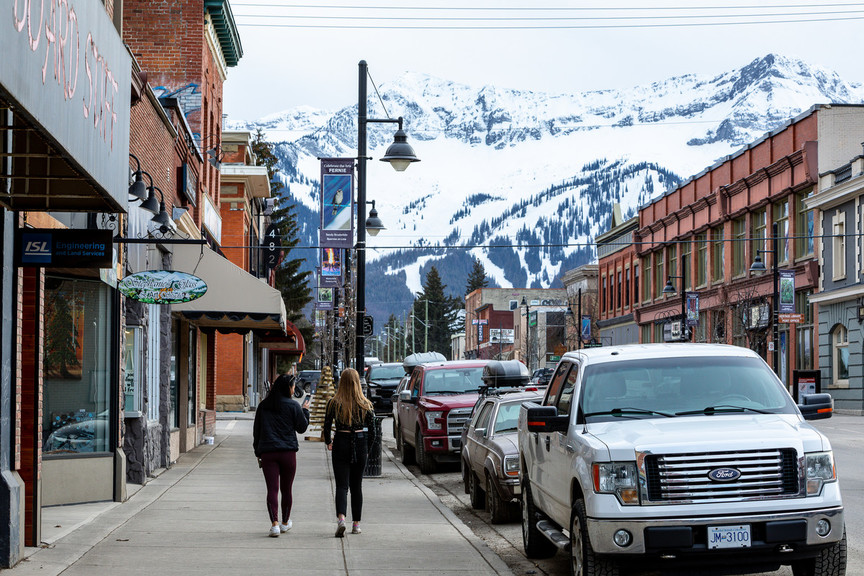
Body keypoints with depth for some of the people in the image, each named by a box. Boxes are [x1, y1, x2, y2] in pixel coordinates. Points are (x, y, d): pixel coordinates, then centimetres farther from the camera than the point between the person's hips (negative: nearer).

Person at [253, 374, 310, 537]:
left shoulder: (263, 406, 8)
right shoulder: (293, 405, -3)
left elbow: (256, 431, 11)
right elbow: (302, 428, 4)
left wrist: (258, 453, 18)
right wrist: (305, 411, 19)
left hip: (267, 452, 2)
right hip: (288, 452, -2)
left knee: (272, 489, -4)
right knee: (286, 489, 13)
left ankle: (274, 523, -17)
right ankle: (285, 523, 26)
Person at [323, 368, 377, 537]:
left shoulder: (333, 403, -4)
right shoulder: (366, 405, -2)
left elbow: (327, 427, -1)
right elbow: (372, 431, 1)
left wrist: (328, 443, 18)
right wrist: (367, 449, 16)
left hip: (341, 444, -1)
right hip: (360, 446, 1)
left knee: (342, 485, -2)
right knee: (357, 486, 14)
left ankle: (341, 518, -24)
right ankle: (356, 524, 17)